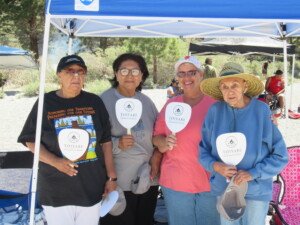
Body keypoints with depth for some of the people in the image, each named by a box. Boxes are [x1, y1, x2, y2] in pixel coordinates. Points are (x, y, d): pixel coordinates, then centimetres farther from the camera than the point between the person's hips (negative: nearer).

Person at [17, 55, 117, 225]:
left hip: (92, 187, 2)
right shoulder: (45, 103, -2)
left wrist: (112, 177, 3)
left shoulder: (94, 102, 4)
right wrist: (55, 161, -17)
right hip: (56, 191, -2)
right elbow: (31, 141, -1)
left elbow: (106, 141, 6)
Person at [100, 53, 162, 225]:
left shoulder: (146, 101, 8)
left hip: (149, 179, 5)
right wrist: (117, 144, -25)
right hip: (118, 182, -5)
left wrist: (157, 155, 0)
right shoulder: (105, 101, -9)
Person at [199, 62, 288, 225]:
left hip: (256, 189, -2)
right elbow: (203, 150, -1)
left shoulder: (262, 112, -15)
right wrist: (215, 166, -20)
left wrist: (253, 174, -19)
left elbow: (280, 156, -9)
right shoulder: (215, 111, -10)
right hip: (224, 188, 2)